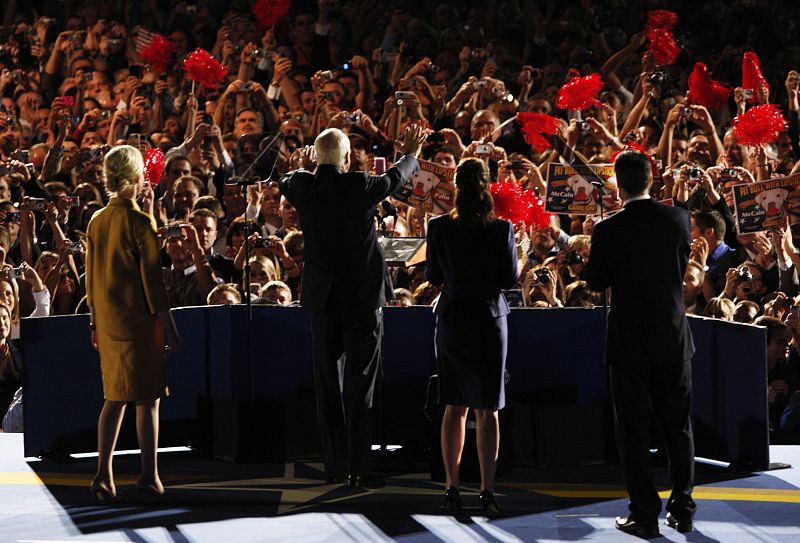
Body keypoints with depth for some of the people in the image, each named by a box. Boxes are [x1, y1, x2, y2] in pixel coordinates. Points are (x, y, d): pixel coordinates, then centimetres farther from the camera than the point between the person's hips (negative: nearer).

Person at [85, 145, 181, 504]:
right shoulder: (140, 222, -13)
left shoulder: (97, 222, 6)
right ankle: (149, 477, 4)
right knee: (147, 397, 1)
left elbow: (92, 276, 11)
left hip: (108, 321, 6)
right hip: (138, 319, -6)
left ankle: (104, 474, 4)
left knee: (115, 397, 11)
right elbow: (152, 278, -13)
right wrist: (168, 326, -8)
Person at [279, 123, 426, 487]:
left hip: (321, 298, 3)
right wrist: (412, 154, 32)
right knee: (360, 384, 1)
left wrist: (304, 166, 45)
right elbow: (395, 177, 10)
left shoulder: (301, 186, -5)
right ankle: (359, 469, -2)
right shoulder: (360, 186, -11)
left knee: (327, 384, 10)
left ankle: (335, 467, 12)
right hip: (362, 297, -3)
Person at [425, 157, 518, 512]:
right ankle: (487, 490, 2)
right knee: (487, 410, 4)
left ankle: (452, 487, 11)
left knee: (455, 408, 11)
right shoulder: (501, 229, -11)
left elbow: (433, 277, 2)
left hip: (452, 320, 2)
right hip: (489, 321, -2)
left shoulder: (439, 227, -7)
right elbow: (510, 280, -7)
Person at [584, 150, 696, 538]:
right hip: (673, 339, 3)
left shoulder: (609, 230, -14)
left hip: (630, 342, -3)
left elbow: (596, 282, -3)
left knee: (634, 430, 5)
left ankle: (645, 514, 6)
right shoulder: (678, 218, -5)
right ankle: (682, 510, 17)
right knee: (678, 427, 13)